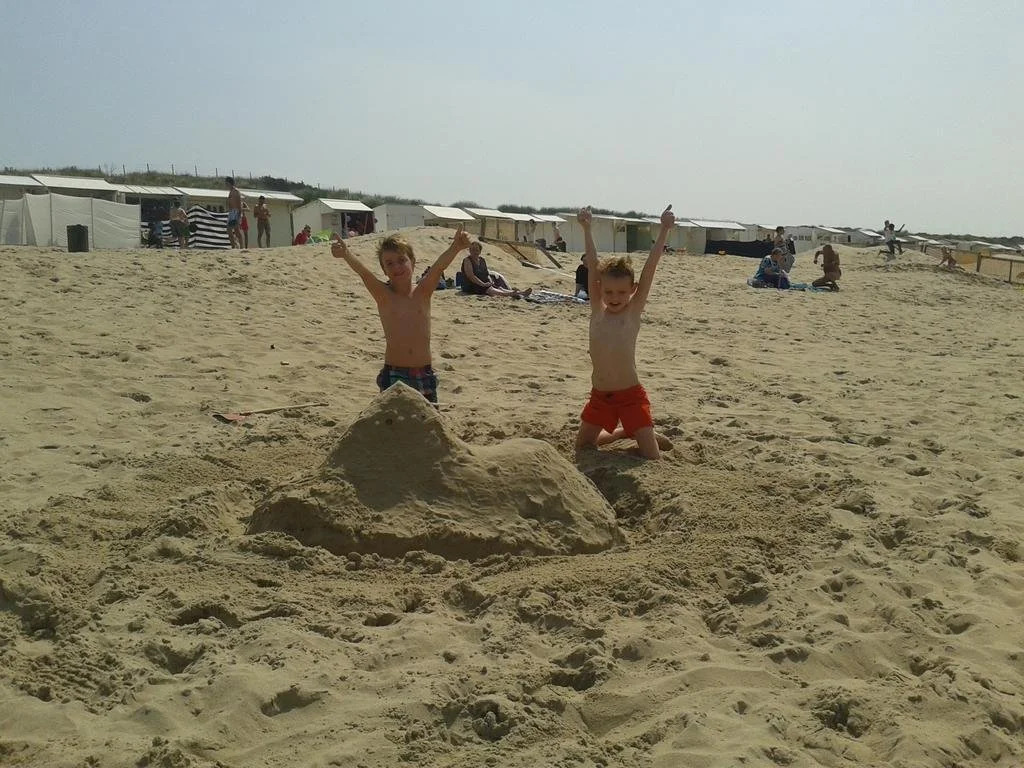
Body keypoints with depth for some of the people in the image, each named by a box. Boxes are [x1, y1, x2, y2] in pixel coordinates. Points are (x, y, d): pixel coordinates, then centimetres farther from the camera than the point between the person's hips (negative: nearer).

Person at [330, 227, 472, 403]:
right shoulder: (383, 295, -2)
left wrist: (455, 247, -36)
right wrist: (346, 254, -40)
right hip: (393, 375, -1)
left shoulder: (423, 292, 0)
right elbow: (362, 271, -21)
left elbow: (439, 266, -18)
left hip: (424, 375, 2)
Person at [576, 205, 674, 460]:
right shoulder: (597, 310, -3)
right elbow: (592, 265, -7)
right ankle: (624, 432, 39)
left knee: (652, 458, -4)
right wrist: (586, 229, -10)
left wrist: (664, 230, -21)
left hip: (631, 395, -3)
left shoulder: (634, 311, -8)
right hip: (600, 396, 3)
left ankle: (650, 436, 31)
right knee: (582, 445, 16)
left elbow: (650, 267, -15)